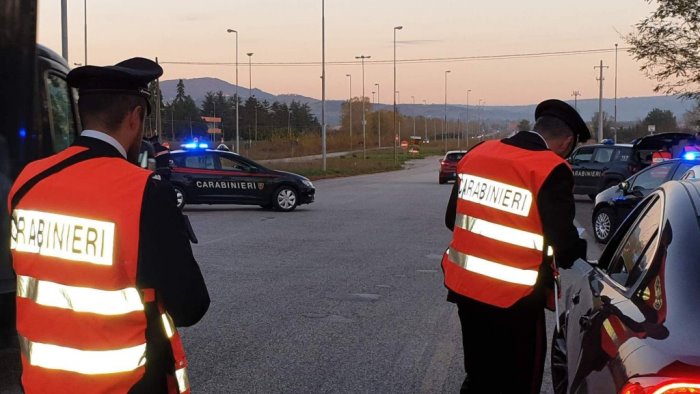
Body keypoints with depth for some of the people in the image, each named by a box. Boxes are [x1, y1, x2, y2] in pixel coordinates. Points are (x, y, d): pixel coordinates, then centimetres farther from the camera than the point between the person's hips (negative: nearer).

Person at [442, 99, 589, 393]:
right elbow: (564, 246, -13)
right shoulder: (552, 171, -14)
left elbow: (452, 219, 9)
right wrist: (579, 250, 9)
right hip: (514, 298, -6)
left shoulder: (477, 153, 3)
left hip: (464, 286, 6)